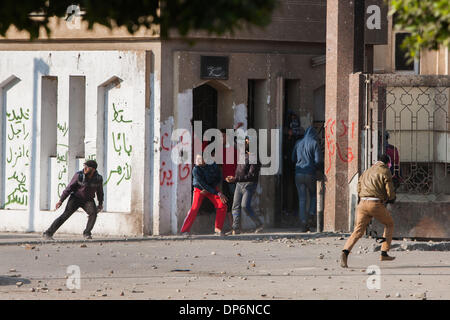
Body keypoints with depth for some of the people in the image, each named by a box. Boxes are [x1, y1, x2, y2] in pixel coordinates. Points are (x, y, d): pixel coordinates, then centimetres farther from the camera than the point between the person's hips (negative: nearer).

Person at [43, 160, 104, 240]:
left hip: (88, 200, 2)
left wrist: (100, 203, 21)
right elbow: (69, 188, -13)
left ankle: (87, 233, -10)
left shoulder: (98, 178, -11)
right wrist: (61, 200, -18)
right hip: (76, 198, -2)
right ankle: (48, 233, -16)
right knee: (66, 215, -18)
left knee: (93, 213, -26)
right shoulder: (79, 175, -19)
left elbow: (99, 191, 9)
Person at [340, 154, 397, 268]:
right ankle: (384, 253, 17)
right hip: (377, 204, -4)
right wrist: (391, 199, 21)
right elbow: (390, 193, -3)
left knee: (358, 231, -2)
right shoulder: (385, 172, 4)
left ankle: (345, 252, -26)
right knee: (389, 224, 21)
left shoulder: (366, 172, 24)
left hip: (363, 203, 4)